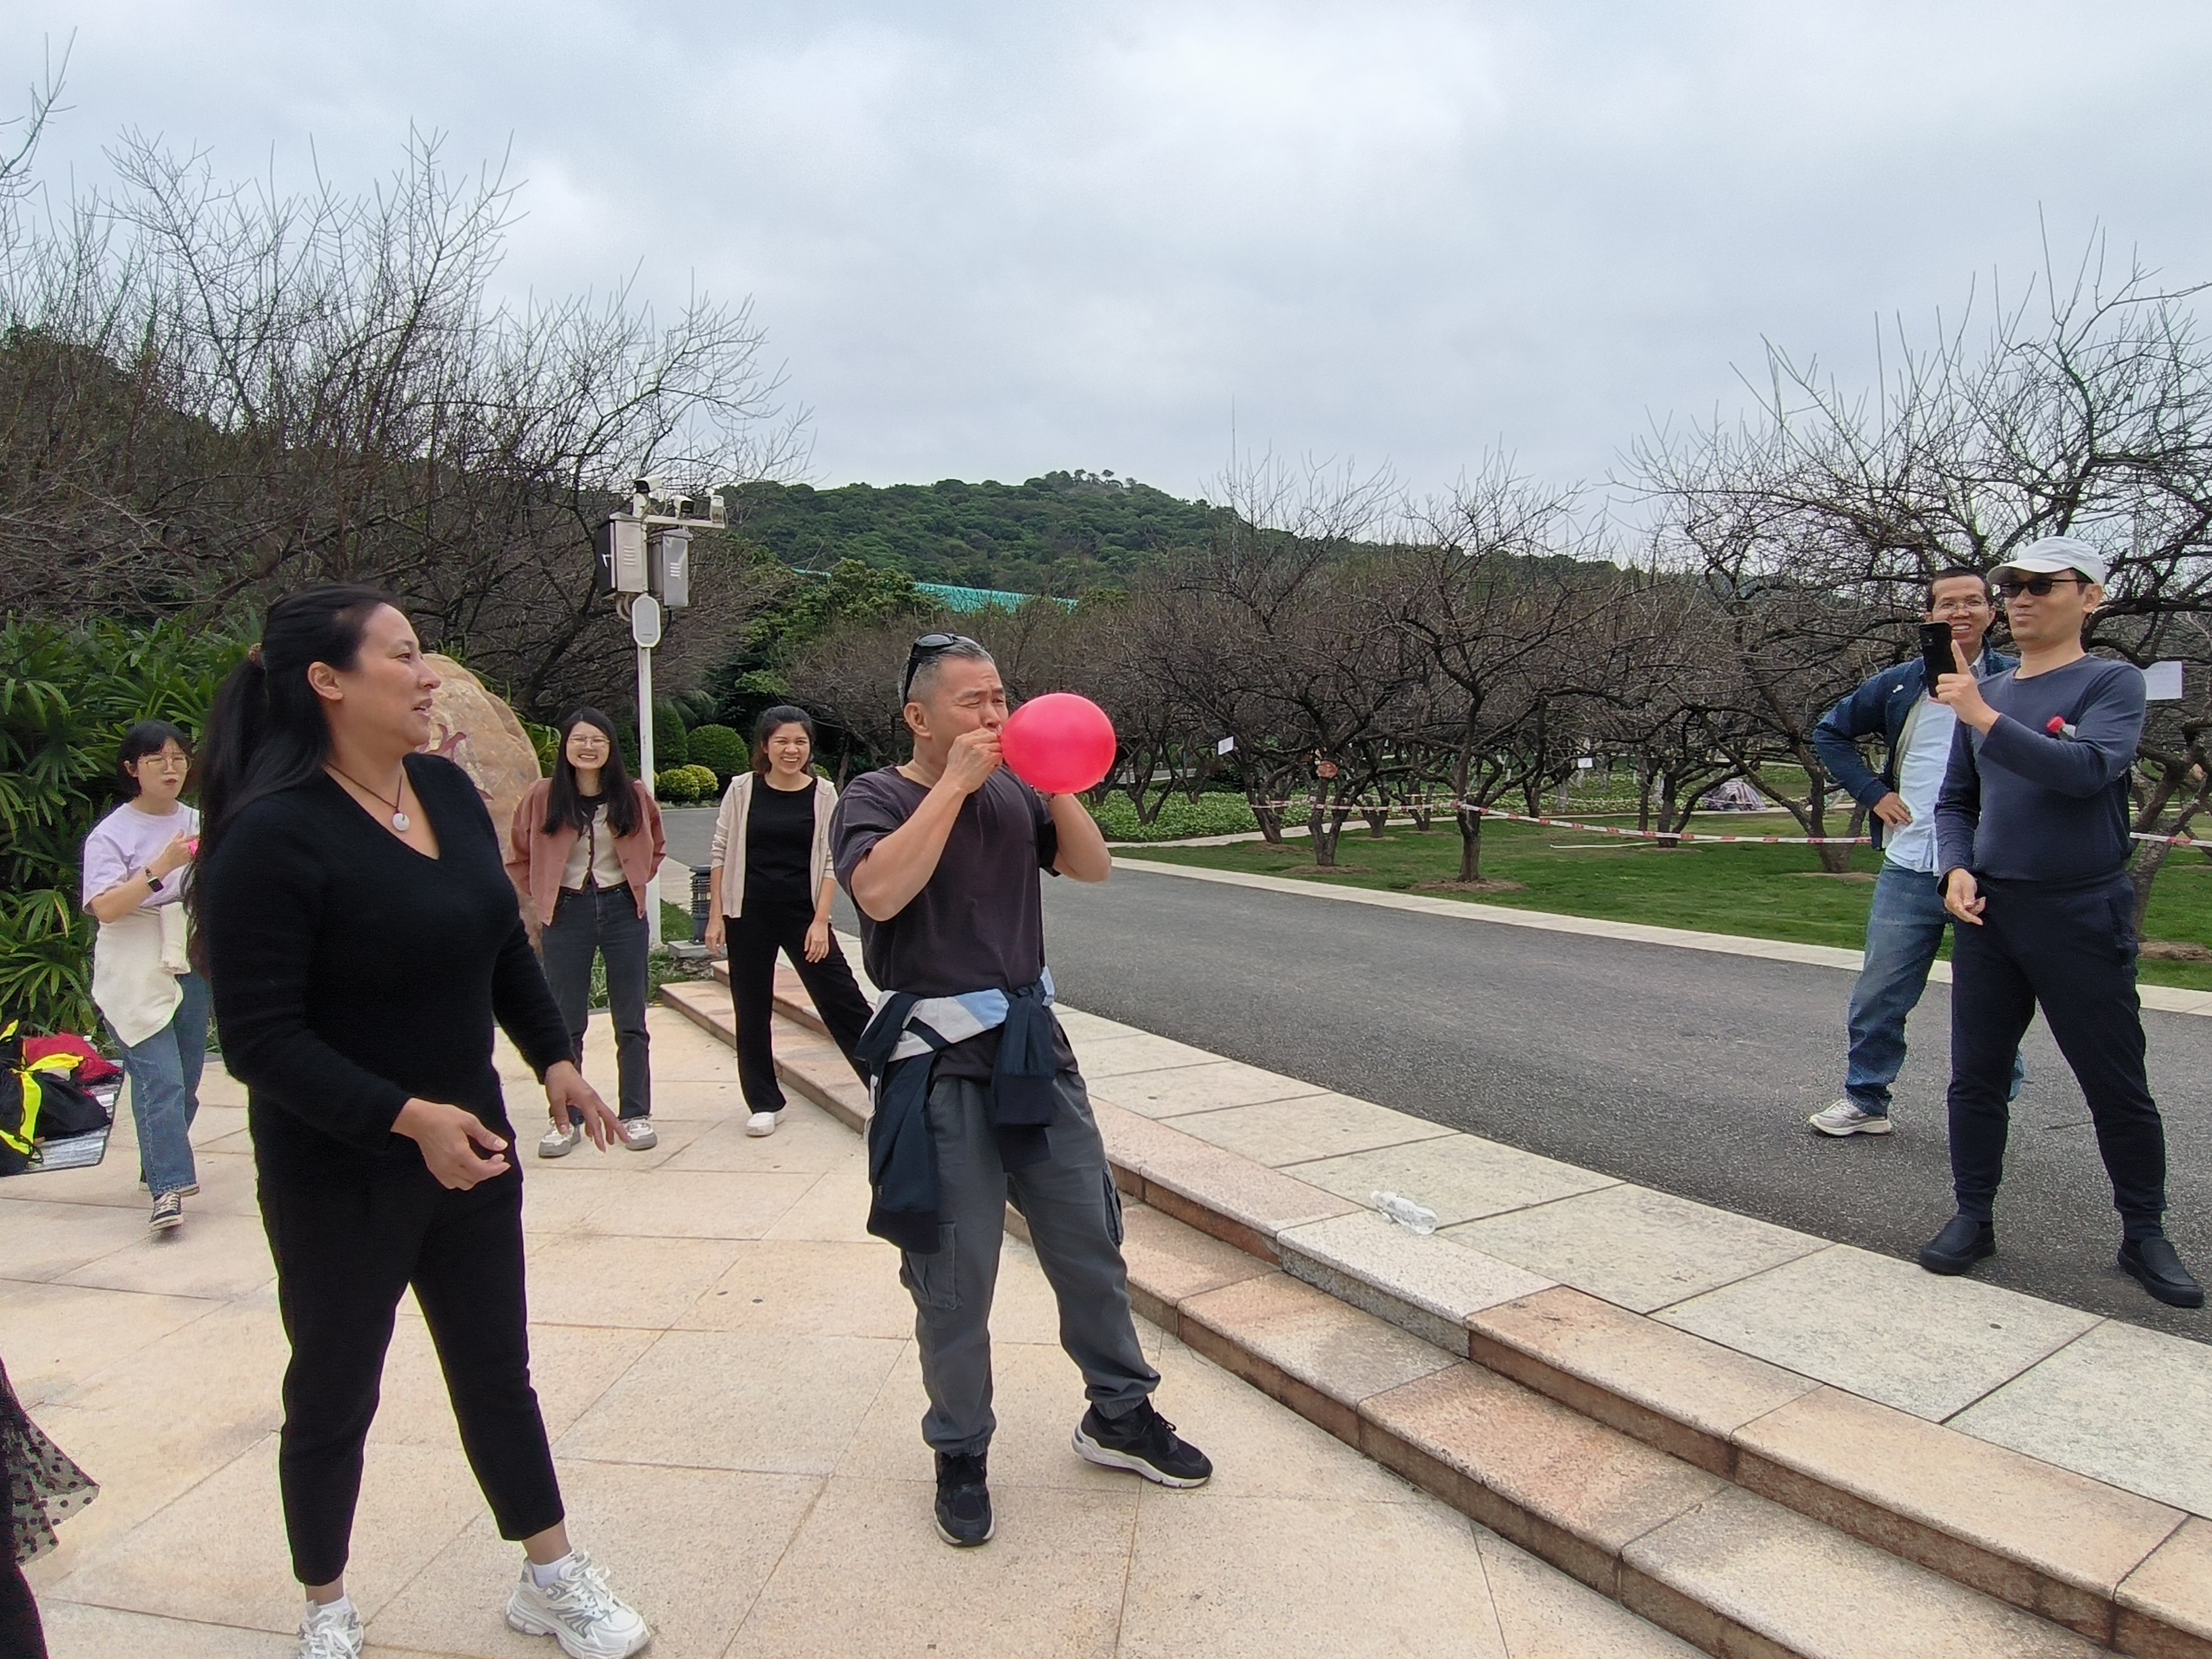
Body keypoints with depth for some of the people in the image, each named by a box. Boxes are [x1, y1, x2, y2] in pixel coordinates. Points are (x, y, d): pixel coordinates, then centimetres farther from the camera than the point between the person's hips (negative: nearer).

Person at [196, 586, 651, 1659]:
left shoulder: (446, 789, 0)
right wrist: (406, 1117, -28)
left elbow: (503, 944, 11)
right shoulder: (274, 832, -20)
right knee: (335, 1392, 15)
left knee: (497, 1370, 17)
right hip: (338, 1174, -6)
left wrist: (553, 1056, 3)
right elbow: (259, 1037, -21)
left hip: (471, 1139, 6)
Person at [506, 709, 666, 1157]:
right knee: (566, 1023, 6)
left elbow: (655, 847, 15)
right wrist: (544, 897, 1)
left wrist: (633, 883, 5)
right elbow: (519, 859, 8)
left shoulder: (633, 796, -1)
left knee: (631, 1022, 6)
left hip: (622, 909, 1)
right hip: (567, 914, 0)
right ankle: (566, 1120, 15)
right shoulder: (542, 797, -4)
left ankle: (636, 1115, 15)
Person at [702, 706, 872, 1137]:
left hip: (804, 914, -1)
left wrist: (820, 921, -9)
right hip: (748, 915, 1)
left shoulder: (823, 794, -2)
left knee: (843, 1000, -2)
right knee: (752, 1009, 9)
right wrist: (716, 915, 1)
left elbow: (831, 862, -2)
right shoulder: (743, 789, -1)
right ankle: (765, 1103, 22)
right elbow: (720, 854, 4)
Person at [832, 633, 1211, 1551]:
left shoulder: (1015, 791, 8)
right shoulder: (876, 797, -7)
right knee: (954, 1277, 6)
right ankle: (960, 1455, 28)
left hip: (1032, 1044, 5)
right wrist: (953, 784, -22)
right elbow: (880, 891, -26)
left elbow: (1093, 866, 4)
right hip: (936, 1062, -5)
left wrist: (1056, 782, -9)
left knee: (1091, 1241, 14)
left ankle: (1119, 1414, 35)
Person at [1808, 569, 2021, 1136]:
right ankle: (1865, 1101, 25)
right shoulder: (1900, 685, 5)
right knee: (1877, 997, 10)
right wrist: (1872, 792, 6)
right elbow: (1830, 733, 17)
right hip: (1908, 870, 3)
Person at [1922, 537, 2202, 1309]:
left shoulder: (2114, 683, -4)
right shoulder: (1985, 693, 11)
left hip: (2083, 915, -4)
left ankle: (2144, 1235, 20)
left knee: (2117, 1086, 5)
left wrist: (1986, 720, -29)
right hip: (1989, 912, 4)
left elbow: (2089, 769, -23)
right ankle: (1973, 1217, 18)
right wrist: (1957, 870, -2)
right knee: (1975, 1076, 7)